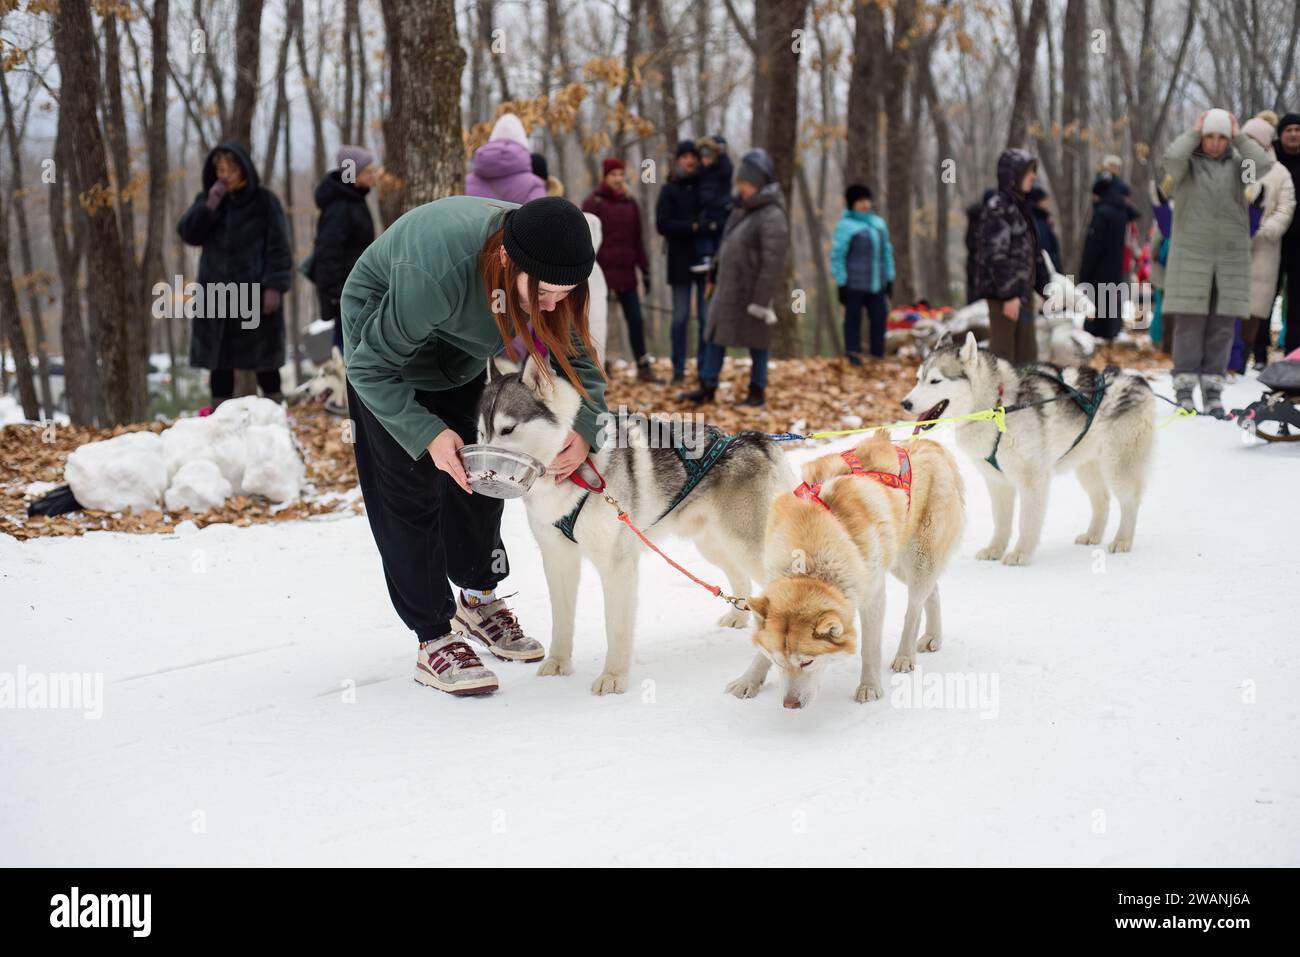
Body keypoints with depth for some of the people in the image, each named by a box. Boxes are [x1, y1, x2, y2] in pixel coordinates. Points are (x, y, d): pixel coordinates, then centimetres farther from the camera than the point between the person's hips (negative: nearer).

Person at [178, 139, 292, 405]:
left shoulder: (264, 201, -2)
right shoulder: (208, 200, 11)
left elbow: (278, 246, -5)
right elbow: (188, 233, 0)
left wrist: (275, 286, -14)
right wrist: (209, 206, -13)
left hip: (255, 292, -4)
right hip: (216, 293, 4)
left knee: (264, 361, 1)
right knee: (219, 359, 4)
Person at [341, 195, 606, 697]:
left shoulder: (550, 264, -27)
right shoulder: (435, 274, -44)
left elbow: (576, 356, -16)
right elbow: (372, 367, -31)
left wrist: (585, 429, -33)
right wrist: (428, 433, -40)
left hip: (461, 347, 6)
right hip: (384, 338, -5)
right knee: (412, 486, -8)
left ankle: (477, 599, 31)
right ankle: (434, 638, -1)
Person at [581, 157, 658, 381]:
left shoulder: (630, 203, 11)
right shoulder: (593, 202, -2)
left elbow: (637, 240, 16)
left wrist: (645, 269, 13)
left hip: (625, 272, 4)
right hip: (600, 271, -4)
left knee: (635, 319, 2)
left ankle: (643, 366, 9)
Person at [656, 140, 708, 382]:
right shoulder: (670, 190, 5)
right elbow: (662, 224, -7)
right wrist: (692, 227, -17)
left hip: (706, 261, 1)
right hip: (680, 262, -1)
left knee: (707, 317, -1)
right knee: (680, 317, 2)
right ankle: (678, 369, 7)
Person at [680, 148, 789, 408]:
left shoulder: (772, 216, -17)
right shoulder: (741, 207, 10)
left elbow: (773, 264, -21)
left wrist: (762, 300, -22)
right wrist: (716, 278, 19)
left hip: (751, 292, -8)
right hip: (728, 289, 8)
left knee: (756, 341, 4)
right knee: (715, 336, 9)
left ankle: (758, 392, 16)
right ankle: (707, 387, 17)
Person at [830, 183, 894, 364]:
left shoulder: (879, 223, 14)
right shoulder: (845, 226, -6)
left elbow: (886, 252, 19)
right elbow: (837, 256, -8)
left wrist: (889, 278, 16)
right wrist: (841, 283, -11)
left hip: (877, 283, 6)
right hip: (854, 284, -6)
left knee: (879, 318, 5)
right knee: (853, 318, 1)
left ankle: (878, 354, 14)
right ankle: (853, 354, 8)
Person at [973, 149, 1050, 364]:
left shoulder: (1020, 205, 14)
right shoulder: (997, 208, -13)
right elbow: (996, 255, -18)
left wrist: (1045, 286, 20)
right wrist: (1009, 295, -21)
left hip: (1023, 289, 9)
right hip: (1002, 292, -9)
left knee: (1027, 352, 12)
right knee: (1003, 349, -3)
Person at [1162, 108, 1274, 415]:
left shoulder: (1235, 164, 6)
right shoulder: (1185, 163, -1)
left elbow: (1263, 166, -15)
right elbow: (1172, 159, -25)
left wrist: (1240, 136, -5)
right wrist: (1194, 133, -10)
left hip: (1230, 257, 2)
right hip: (1191, 254, -2)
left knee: (1222, 326, 1)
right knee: (1189, 323, -5)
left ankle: (1212, 393, 6)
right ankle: (1184, 392, 0)